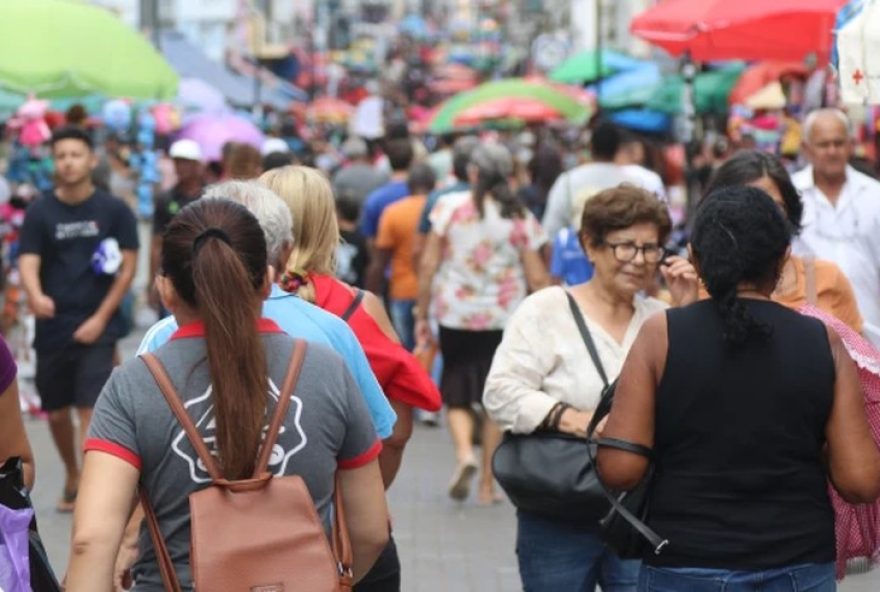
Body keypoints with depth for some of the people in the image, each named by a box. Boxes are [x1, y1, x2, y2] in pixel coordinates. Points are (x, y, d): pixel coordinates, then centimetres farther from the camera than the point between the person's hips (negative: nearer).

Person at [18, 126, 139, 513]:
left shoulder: (114, 211, -3)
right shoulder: (40, 212, 0)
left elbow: (128, 266, -1)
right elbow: (28, 263, -8)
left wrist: (101, 318, -8)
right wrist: (35, 296, -31)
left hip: (97, 326, -2)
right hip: (52, 327, 3)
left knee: (91, 410, -11)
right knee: (57, 411, 15)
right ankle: (71, 476, 38)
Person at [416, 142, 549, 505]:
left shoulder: (449, 206, -3)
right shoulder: (520, 217, -1)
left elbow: (428, 265, -3)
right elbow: (537, 278, -2)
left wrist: (421, 315, 4)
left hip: (455, 315, 0)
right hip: (504, 318, 1)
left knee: (456, 395, 12)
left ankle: (464, 452, -15)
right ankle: (487, 483, 10)